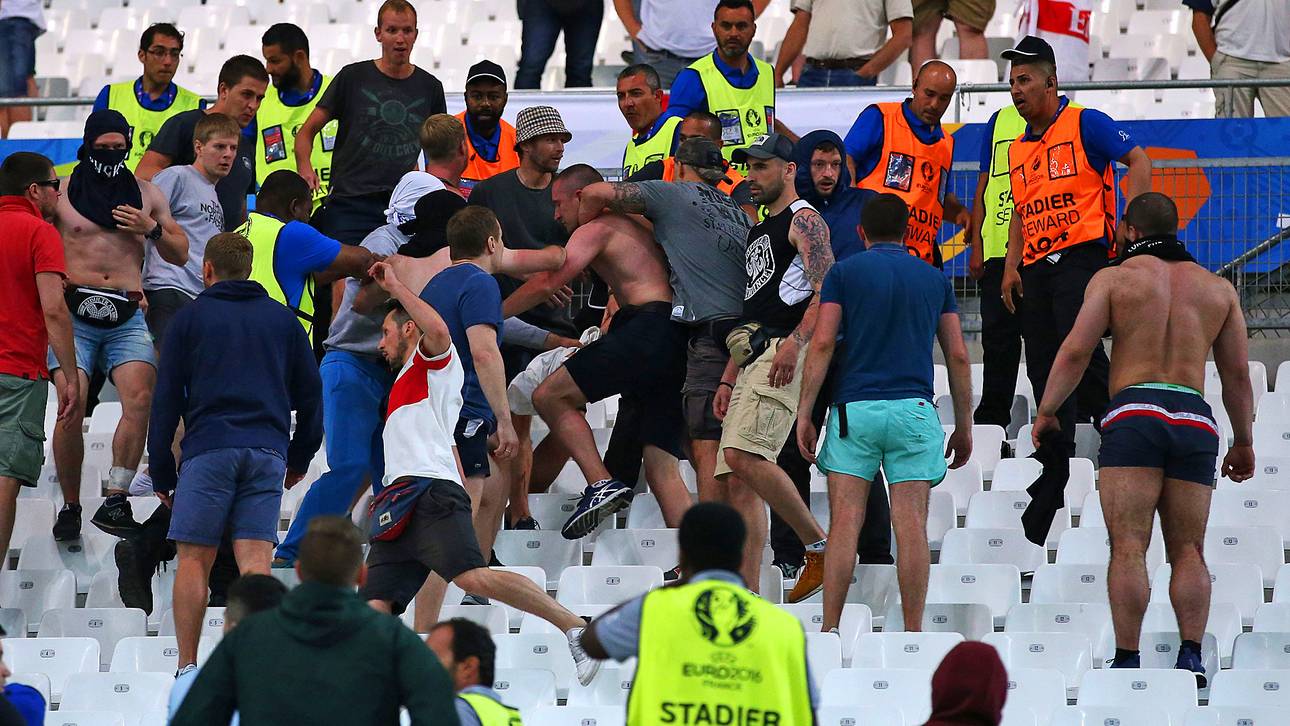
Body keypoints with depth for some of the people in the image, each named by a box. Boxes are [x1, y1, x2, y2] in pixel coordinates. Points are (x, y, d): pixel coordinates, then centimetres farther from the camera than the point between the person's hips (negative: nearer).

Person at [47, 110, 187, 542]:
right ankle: (70, 507, -2)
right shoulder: (62, 193, 10)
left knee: (140, 398, -20)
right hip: (75, 313, -2)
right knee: (72, 407, -15)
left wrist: (152, 229, 3)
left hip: (128, 316, 2)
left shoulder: (147, 194, 17)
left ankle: (115, 501, -16)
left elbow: (181, 255, 21)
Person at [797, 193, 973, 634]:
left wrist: (804, 414, -2)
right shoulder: (934, 279, 14)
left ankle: (829, 629, -10)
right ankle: (913, 633, -5)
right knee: (911, 525, -2)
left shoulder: (845, 273, 7)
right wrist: (964, 426, 18)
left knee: (845, 523, -4)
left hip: (854, 408, -1)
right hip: (913, 409, 1)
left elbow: (822, 343, -3)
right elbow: (958, 355, 12)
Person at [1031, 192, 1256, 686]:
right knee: (1188, 551, 6)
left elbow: (1076, 351, -2)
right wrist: (1243, 442, 26)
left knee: (1128, 548, -7)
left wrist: (1046, 411, 6)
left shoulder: (1114, 278, 6)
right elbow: (1237, 375, 18)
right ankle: (1191, 653, -10)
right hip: (1194, 420, 3)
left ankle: (1127, 658, -15)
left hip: (1135, 412, -3)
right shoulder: (1218, 289, 17)